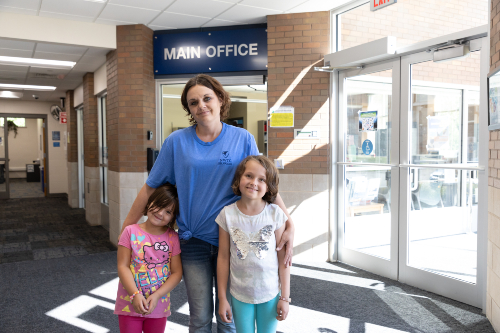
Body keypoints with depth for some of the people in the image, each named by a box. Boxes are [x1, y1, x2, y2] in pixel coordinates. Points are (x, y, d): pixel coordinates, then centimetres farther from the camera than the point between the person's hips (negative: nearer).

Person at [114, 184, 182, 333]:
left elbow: (177, 272, -6)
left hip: (158, 306, 2)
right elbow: (123, 266, -10)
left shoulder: (173, 237, -5)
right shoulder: (131, 232, -8)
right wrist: (135, 295, -21)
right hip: (130, 304, -1)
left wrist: (156, 296, -17)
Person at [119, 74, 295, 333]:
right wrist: (127, 228, 5)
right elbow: (151, 187, 4)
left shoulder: (242, 139, -2)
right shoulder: (177, 141, -1)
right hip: (194, 241, 0)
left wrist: (289, 224, -13)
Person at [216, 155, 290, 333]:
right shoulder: (227, 214, -10)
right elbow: (223, 257, -4)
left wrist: (285, 297, -3)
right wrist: (222, 298, 0)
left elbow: (283, 258, -5)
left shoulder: (275, 214, -10)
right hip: (240, 294, 0)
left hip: (270, 293, 0)